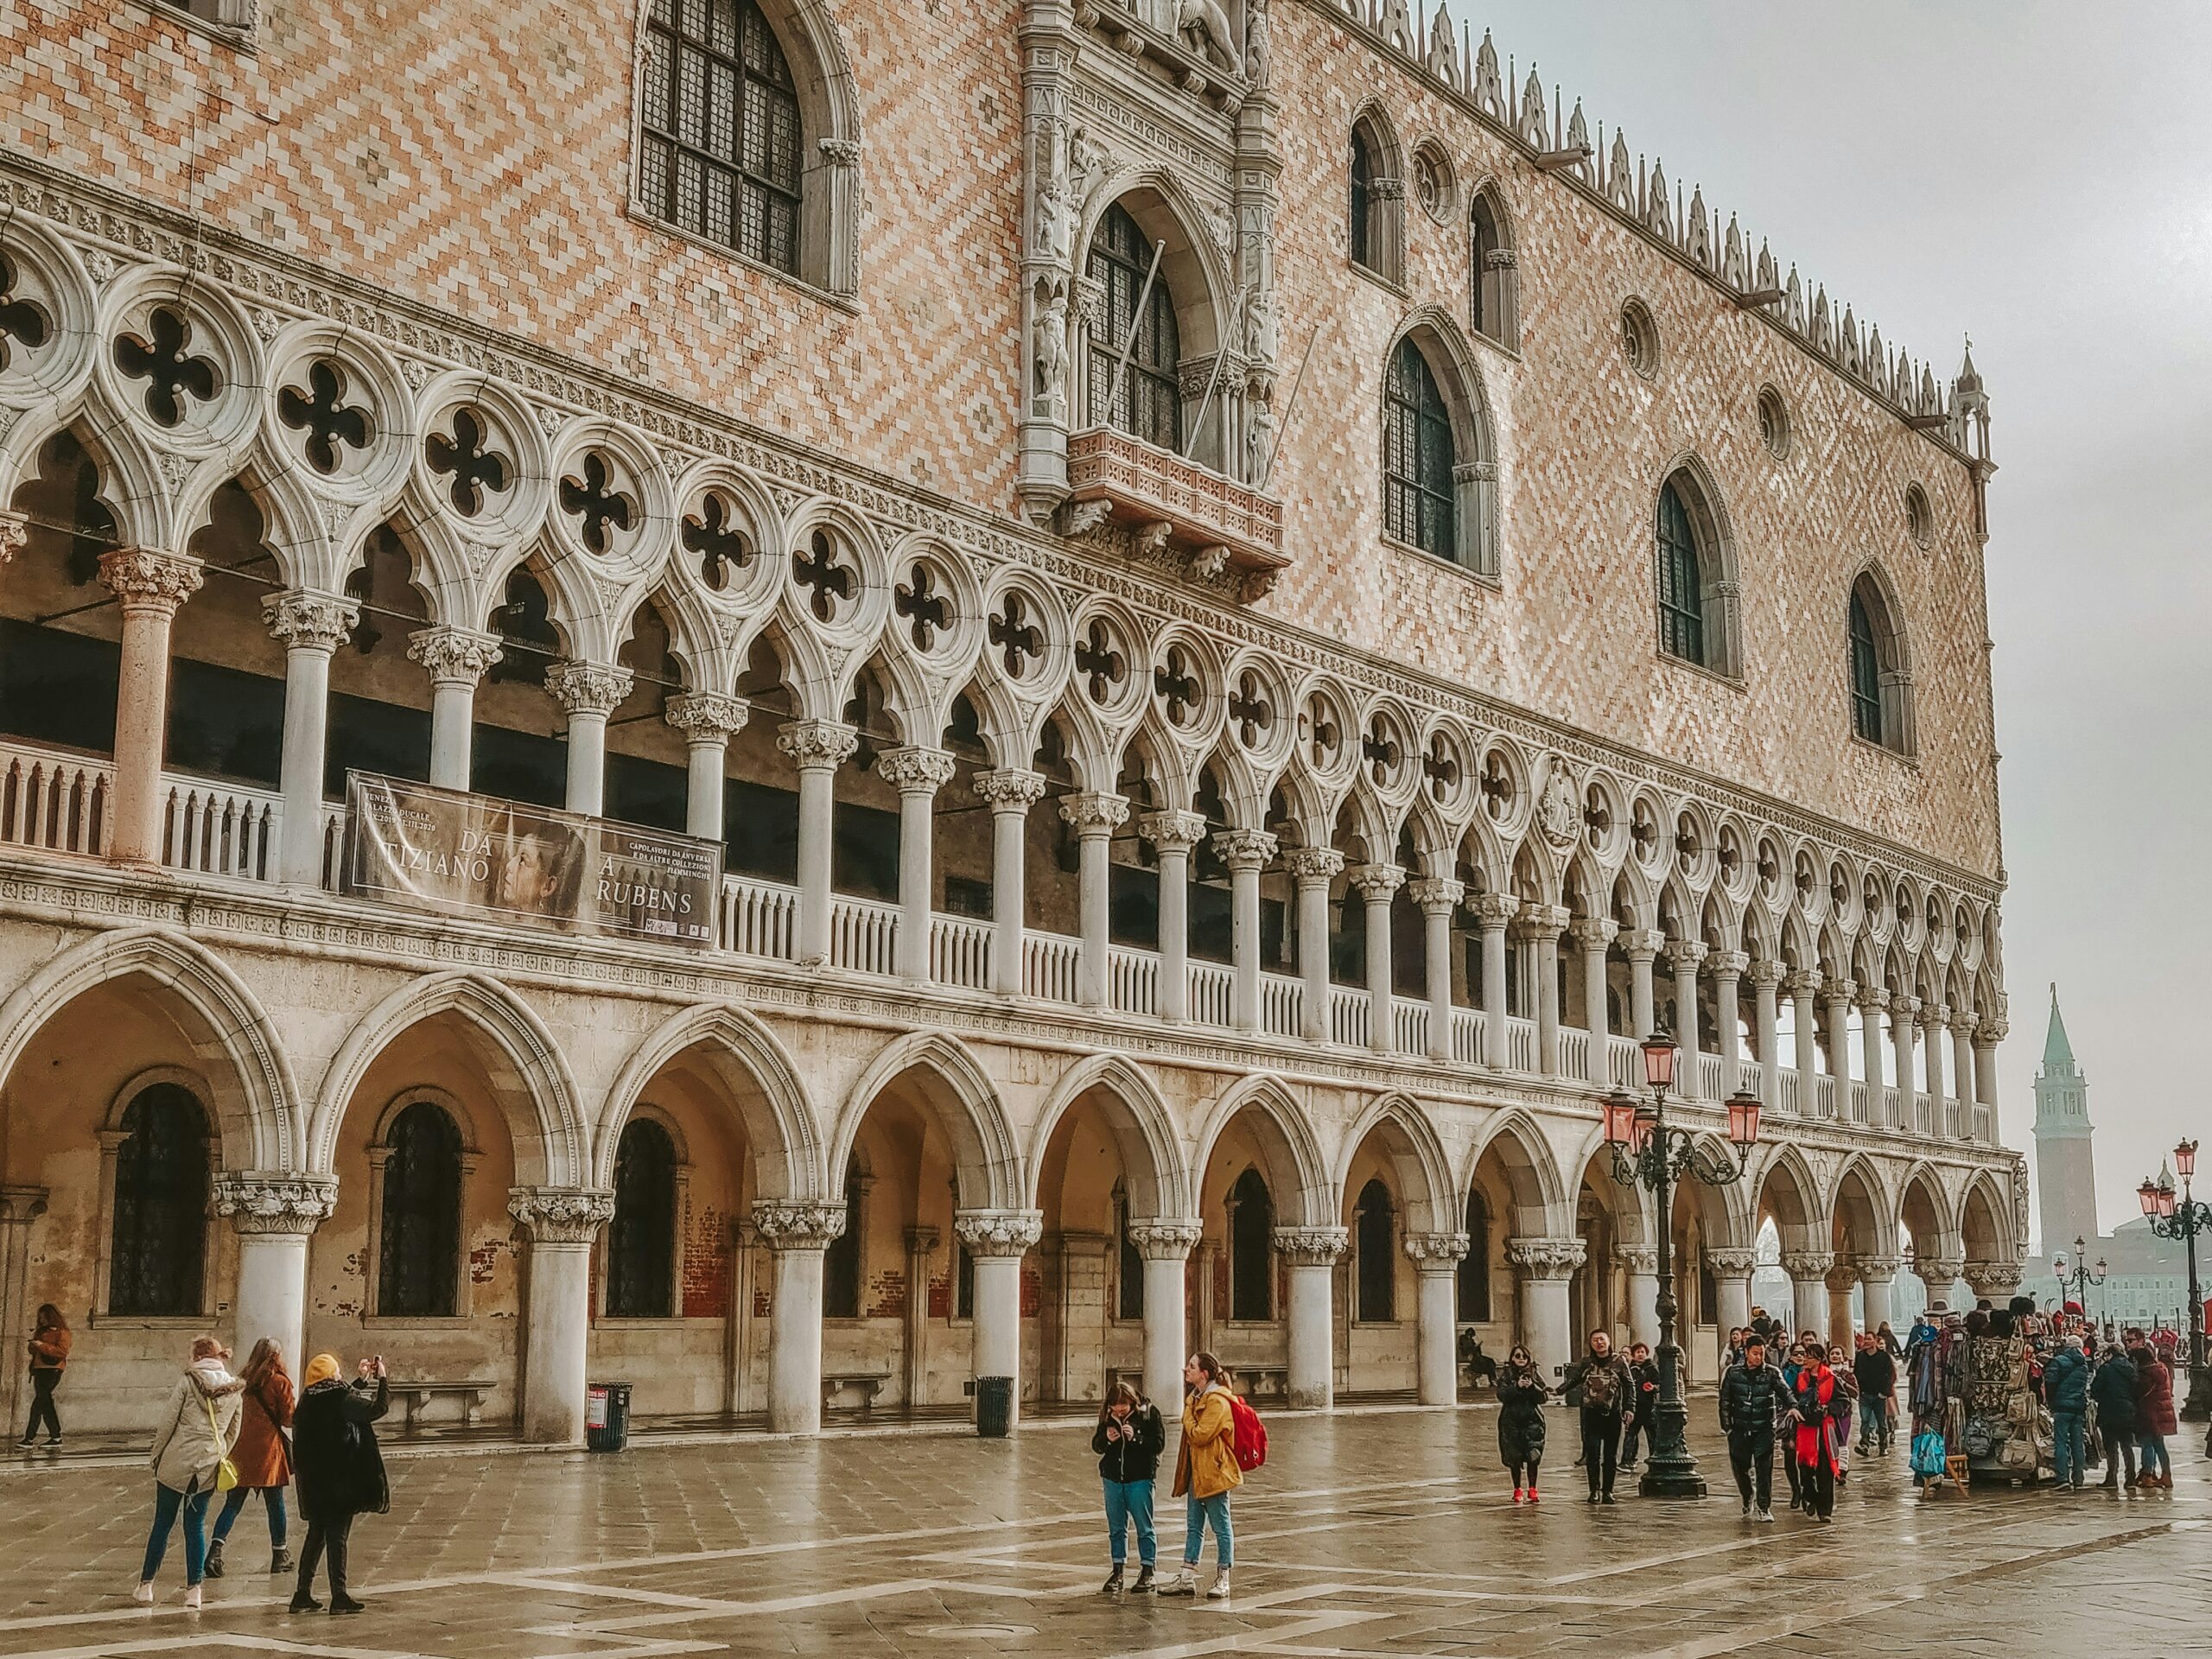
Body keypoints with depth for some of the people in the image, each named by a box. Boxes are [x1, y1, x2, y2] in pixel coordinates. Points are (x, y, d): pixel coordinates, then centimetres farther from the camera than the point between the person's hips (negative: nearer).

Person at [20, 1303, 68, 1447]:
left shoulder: (62, 1332, -5)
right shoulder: (41, 1331, 19)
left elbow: (62, 1351, -17)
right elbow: (34, 1351, 24)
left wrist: (42, 1346, -18)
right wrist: (33, 1343, 2)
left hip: (52, 1371, -8)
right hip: (39, 1370, 8)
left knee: (38, 1403, -12)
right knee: (45, 1403, 7)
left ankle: (29, 1437, -11)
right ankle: (56, 1436, 10)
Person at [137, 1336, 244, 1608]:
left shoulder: (187, 1382, -9)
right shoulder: (233, 1390, 6)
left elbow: (166, 1423, -9)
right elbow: (233, 1432, 11)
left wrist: (157, 1454, 2)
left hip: (176, 1463, -4)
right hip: (208, 1468, 4)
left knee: (162, 1524, 9)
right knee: (196, 1527, 10)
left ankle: (146, 1585, 17)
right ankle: (194, 1590, 8)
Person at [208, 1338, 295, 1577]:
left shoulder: (243, 1380, 9)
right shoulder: (280, 1382, -6)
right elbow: (289, 1420, -4)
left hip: (240, 1451, 4)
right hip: (267, 1451, -4)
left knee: (233, 1503, 6)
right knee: (275, 1504, 8)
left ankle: (215, 1552, -10)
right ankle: (280, 1556, 16)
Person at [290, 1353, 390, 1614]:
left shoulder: (308, 1401, 7)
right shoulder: (339, 1399, -16)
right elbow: (377, 1409, -14)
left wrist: (363, 1380, 26)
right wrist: (383, 1378, -3)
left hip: (313, 1482, 7)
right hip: (340, 1480, -7)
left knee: (316, 1534, 15)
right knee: (337, 1536, 0)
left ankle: (302, 1594, 17)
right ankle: (339, 1597, 5)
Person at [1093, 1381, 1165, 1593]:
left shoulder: (1149, 1413, -8)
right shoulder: (1107, 1416, 2)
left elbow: (1159, 1444, -11)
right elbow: (1096, 1446, 8)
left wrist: (1136, 1437, -23)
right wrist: (1106, 1439, -13)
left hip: (1140, 1479, -4)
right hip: (1113, 1478, 4)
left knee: (1144, 1527, 2)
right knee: (1116, 1527, 10)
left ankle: (1147, 1572, 10)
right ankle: (1117, 1571, 18)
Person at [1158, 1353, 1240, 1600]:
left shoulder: (1217, 1401, -16)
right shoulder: (1196, 1398, 15)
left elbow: (1200, 1435, -22)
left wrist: (1187, 1414, -10)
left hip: (1214, 1472, -10)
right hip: (1196, 1472, 10)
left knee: (1220, 1527, 1)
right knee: (1193, 1527, 11)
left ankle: (1222, 1580, 8)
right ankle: (1187, 1578, 14)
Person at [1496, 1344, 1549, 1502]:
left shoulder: (1535, 1374, 8)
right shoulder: (1506, 1375, 5)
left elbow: (1545, 1396, 0)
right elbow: (1502, 1395, -8)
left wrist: (1532, 1386, -15)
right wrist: (1516, 1386, -20)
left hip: (1532, 1420, 0)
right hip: (1511, 1421, 0)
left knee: (1533, 1457, -7)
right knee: (1514, 1458, 4)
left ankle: (1532, 1491, 2)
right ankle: (1517, 1490, 16)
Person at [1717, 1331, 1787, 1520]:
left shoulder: (1771, 1373, 1)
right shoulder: (1733, 1373, 3)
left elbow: (1784, 1391, -12)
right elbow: (1725, 1401, 7)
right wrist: (1726, 1426, 3)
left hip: (1764, 1428, -2)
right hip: (1739, 1429, 2)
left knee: (1764, 1468, -9)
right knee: (1740, 1467, 6)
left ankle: (1764, 1507, 1)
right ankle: (1748, 1499, 33)